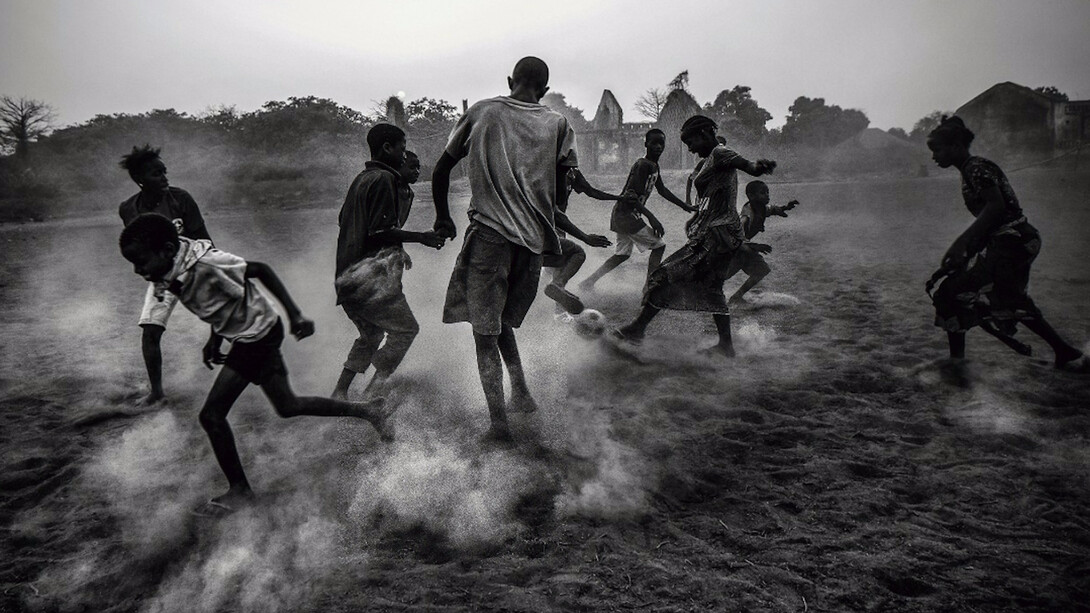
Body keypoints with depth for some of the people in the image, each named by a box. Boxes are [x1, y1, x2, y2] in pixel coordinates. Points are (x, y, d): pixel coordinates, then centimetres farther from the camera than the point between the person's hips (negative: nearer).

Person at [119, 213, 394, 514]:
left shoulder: (205, 264, -29)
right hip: (249, 335, 9)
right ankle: (368, 410, 32)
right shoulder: (174, 273, -3)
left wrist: (294, 314, -26)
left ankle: (239, 489, 12)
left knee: (212, 414, -7)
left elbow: (260, 270, -23)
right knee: (287, 406, 19)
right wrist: (214, 339, 7)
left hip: (257, 336, -9)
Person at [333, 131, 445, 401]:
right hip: (372, 277, -10)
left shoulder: (362, 178, 16)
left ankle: (339, 393, 20)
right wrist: (421, 237, -10)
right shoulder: (383, 179, -12)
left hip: (346, 275, 10)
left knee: (370, 334, 22)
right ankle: (372, 394, -2)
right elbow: (381, 232, -19)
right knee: (405, 329, 3)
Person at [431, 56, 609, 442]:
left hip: (488, 236, -3)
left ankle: (498, 423, 2)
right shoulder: (558, 126, 7)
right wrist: (583, 237, 22)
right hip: (532, 243, 3)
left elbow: (441, 172, 9)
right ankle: (521, 393, 21)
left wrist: (443, 218, 23)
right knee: (502, 321, 24)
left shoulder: (481, 112, 5)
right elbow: (554, 204, 6)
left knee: (485, 332, 5)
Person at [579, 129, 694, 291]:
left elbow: (662, 190, 24)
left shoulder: (654, 166, 12)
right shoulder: (642, 165, -18)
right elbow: (631, 195, -25)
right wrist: (651, 217, -29)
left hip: (621, 216, 10)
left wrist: (685, 206, 24)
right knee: (659, 246, -4)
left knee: (623, 254, 19)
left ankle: (588, 282, 21)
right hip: (627, 215, -10)